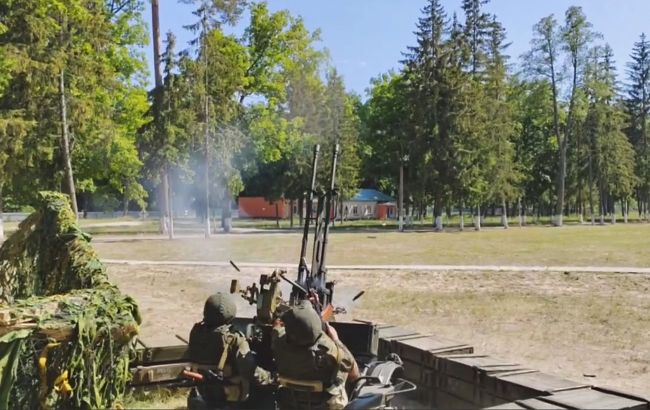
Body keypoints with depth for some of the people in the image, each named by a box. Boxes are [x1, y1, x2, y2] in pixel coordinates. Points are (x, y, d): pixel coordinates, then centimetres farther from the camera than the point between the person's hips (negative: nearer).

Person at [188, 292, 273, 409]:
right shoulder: (234, 339, -27)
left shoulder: (196, 332, -11)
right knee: (269, 394, 16)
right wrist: (271, 378, -10)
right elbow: (251, 372, -26)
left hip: (205, 394, 6)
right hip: (232, 399, -6)